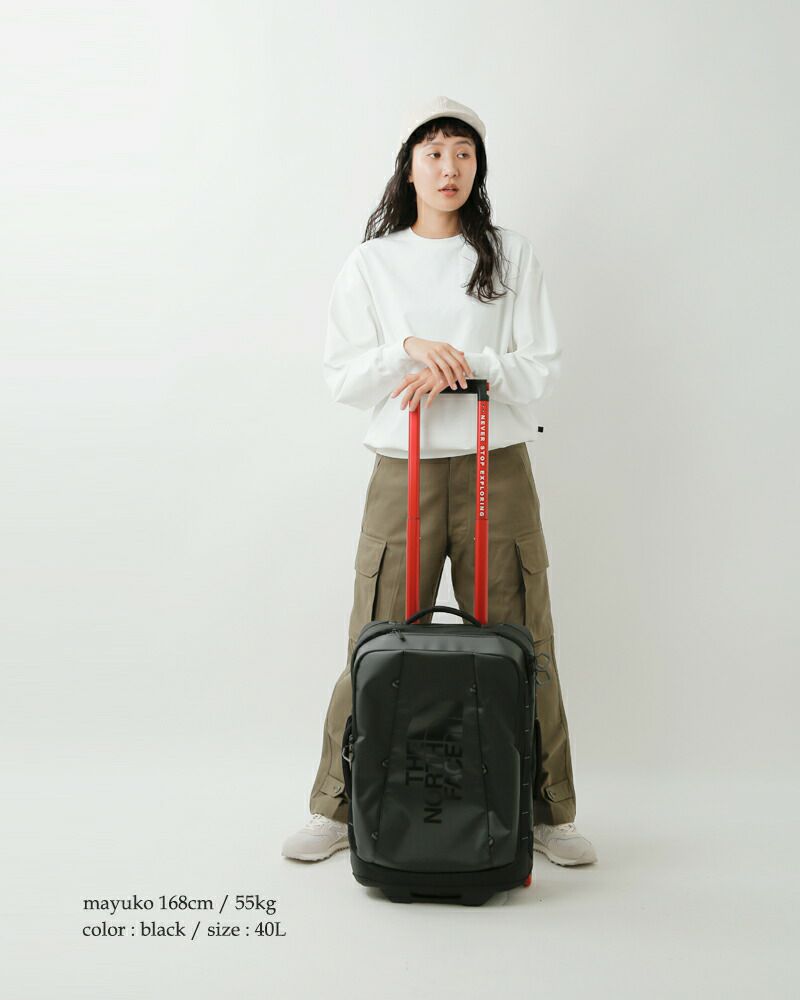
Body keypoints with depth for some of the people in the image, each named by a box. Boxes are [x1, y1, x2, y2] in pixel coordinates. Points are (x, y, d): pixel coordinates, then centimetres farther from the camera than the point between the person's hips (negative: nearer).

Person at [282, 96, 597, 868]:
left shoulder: (511, 256, 6)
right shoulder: (370, 263, 7)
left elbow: (541, 368, 0)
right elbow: (342, 376, 1)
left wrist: (460, 366, -13)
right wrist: (411, 347, -15)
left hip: (496, 469, 0)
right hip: (403, 472, 0)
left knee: (520, 642, 4)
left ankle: (547, 813, 19)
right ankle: (336, 809, 17)